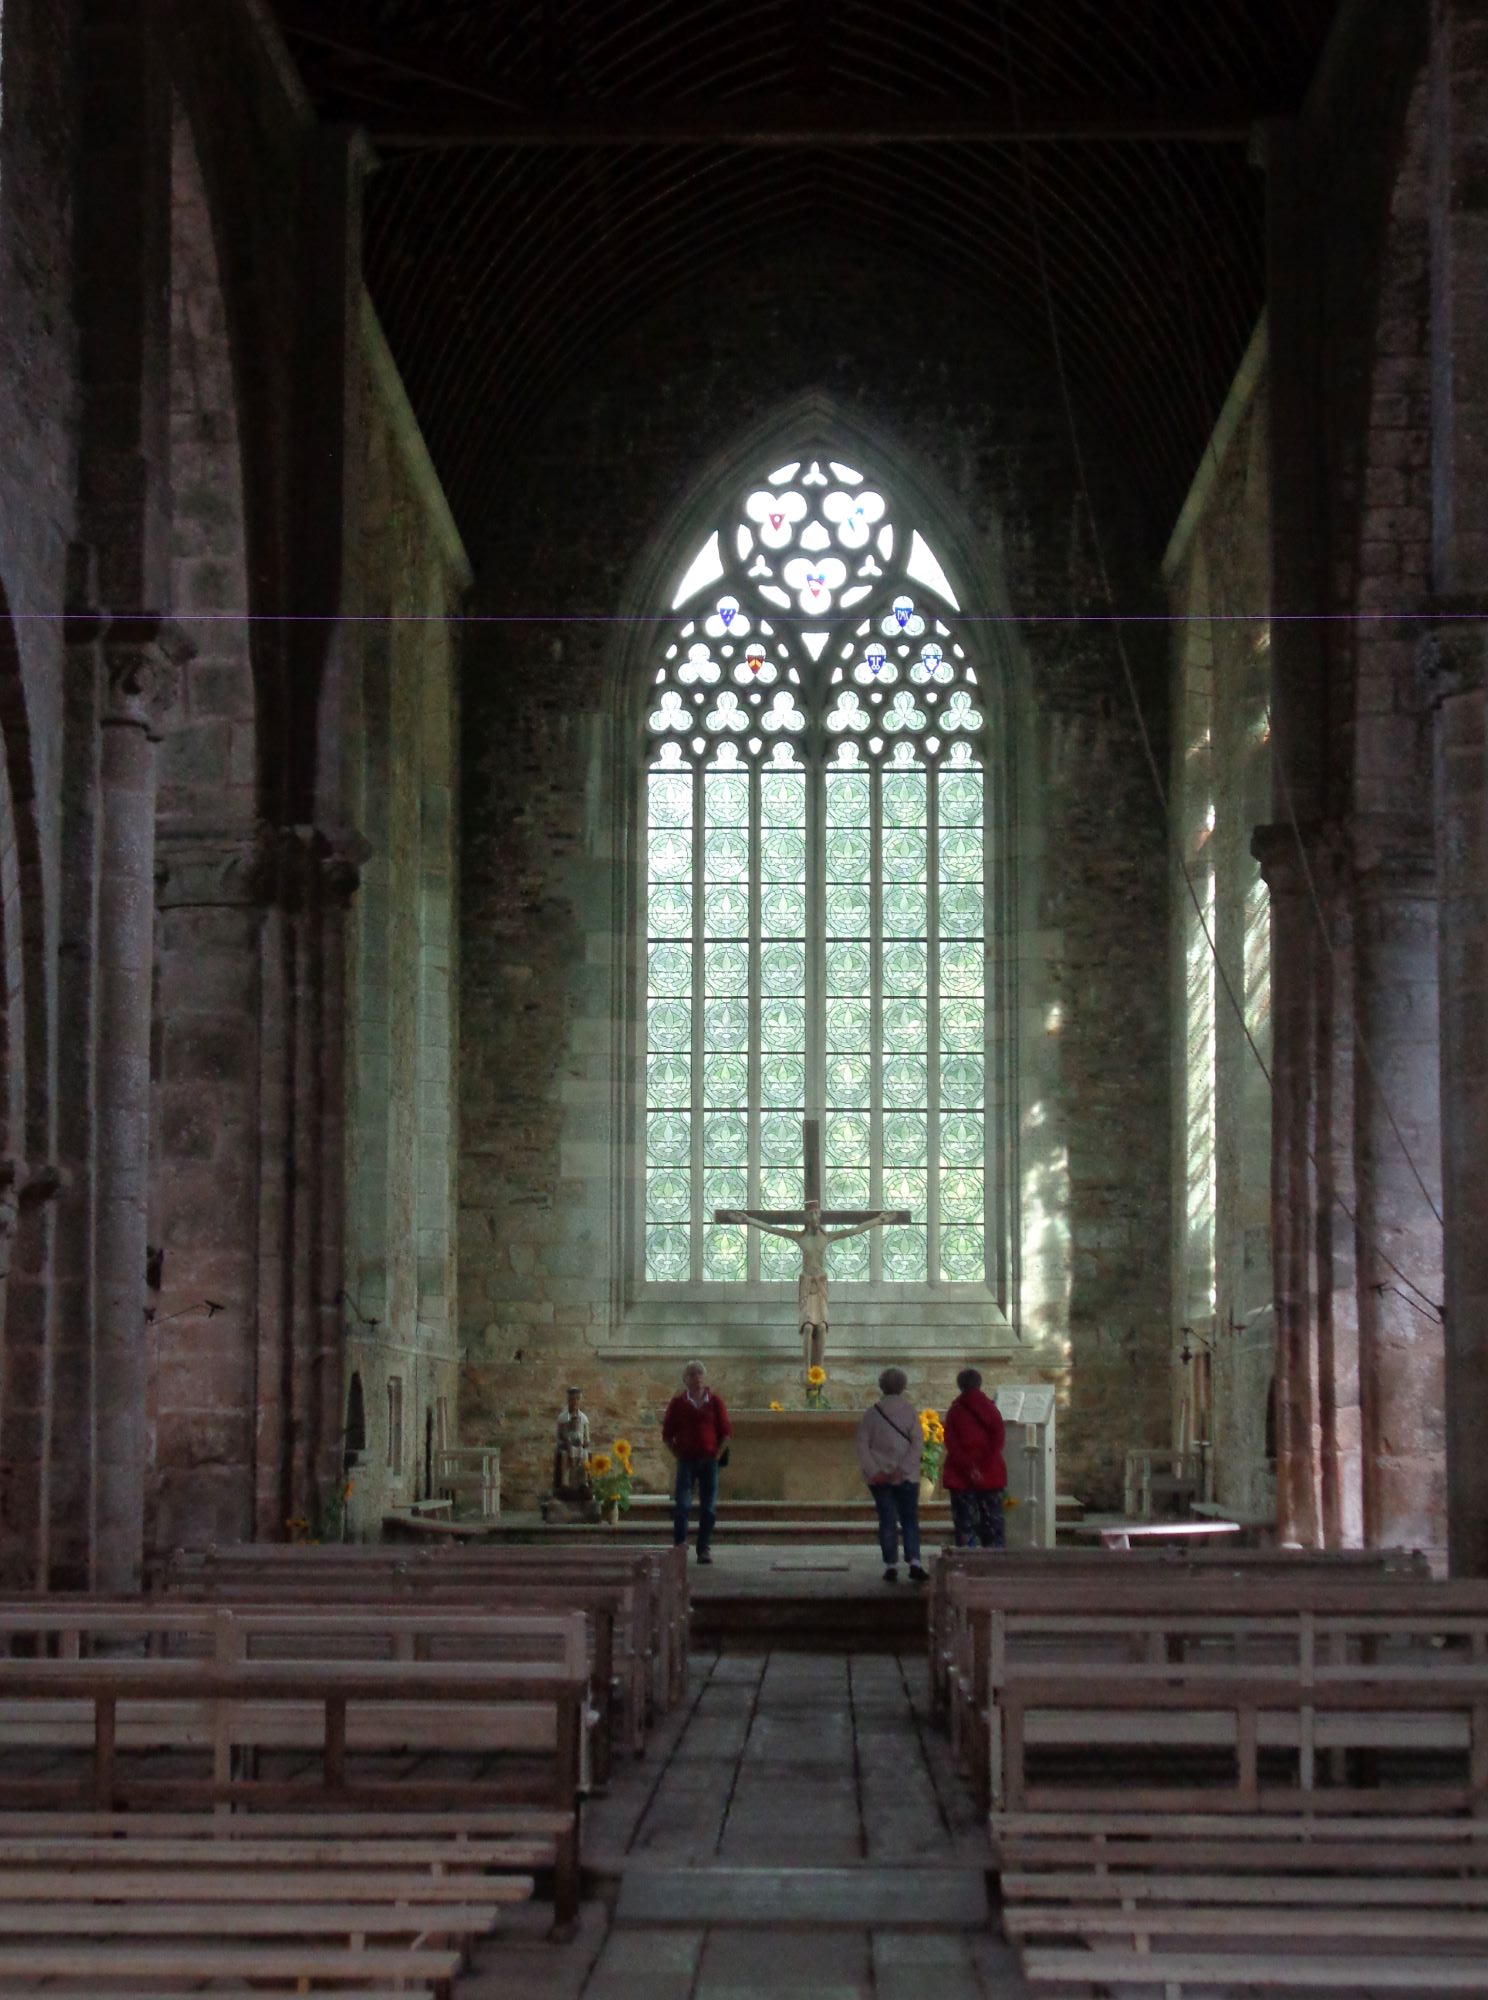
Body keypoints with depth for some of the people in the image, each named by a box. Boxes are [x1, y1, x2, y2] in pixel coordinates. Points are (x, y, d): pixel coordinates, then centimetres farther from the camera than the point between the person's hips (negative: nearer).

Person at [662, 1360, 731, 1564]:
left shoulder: (715, 1402, 5)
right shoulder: (677, 1404, 4)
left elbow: (726, 1432, 8)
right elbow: (667, 1435, 8)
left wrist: (717, 1454, 0)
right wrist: (678, 1455, 0)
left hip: (709, 1460, 1)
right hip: (686, 1461, -1)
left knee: (708, 1507, 2)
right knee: (682, 1505, -7)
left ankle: (705, 1549, 8)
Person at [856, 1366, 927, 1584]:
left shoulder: (872, 1413, 1)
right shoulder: (910, 1411, -2)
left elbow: (862, 1445, -4)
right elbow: (917, 1442, -10)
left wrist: (873, 1471, -7)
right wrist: (902, 1469, -11)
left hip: (879, 1478, 1)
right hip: (906, 1476, -1)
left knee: (887, 1521, 7)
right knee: (910, 1520, 3)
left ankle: (891, 1566, 3)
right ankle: (914, 1562, -14)